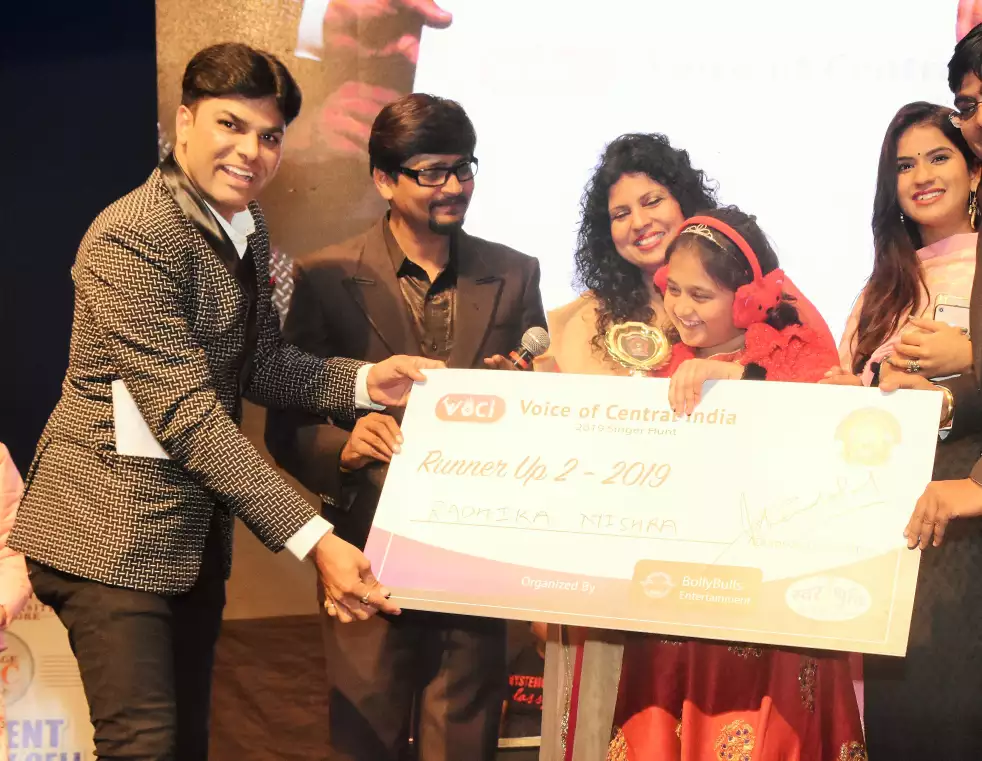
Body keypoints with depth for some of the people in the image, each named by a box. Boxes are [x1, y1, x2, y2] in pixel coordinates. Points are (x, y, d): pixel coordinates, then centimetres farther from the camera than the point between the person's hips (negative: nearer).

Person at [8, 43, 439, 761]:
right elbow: (188, 416, -24)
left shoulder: (246, 225, 9)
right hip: (115, 530, -9)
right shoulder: (130, 240, -20)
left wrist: (365, 381, -4)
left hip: (197, 529, 9)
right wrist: (313, 540, -27)